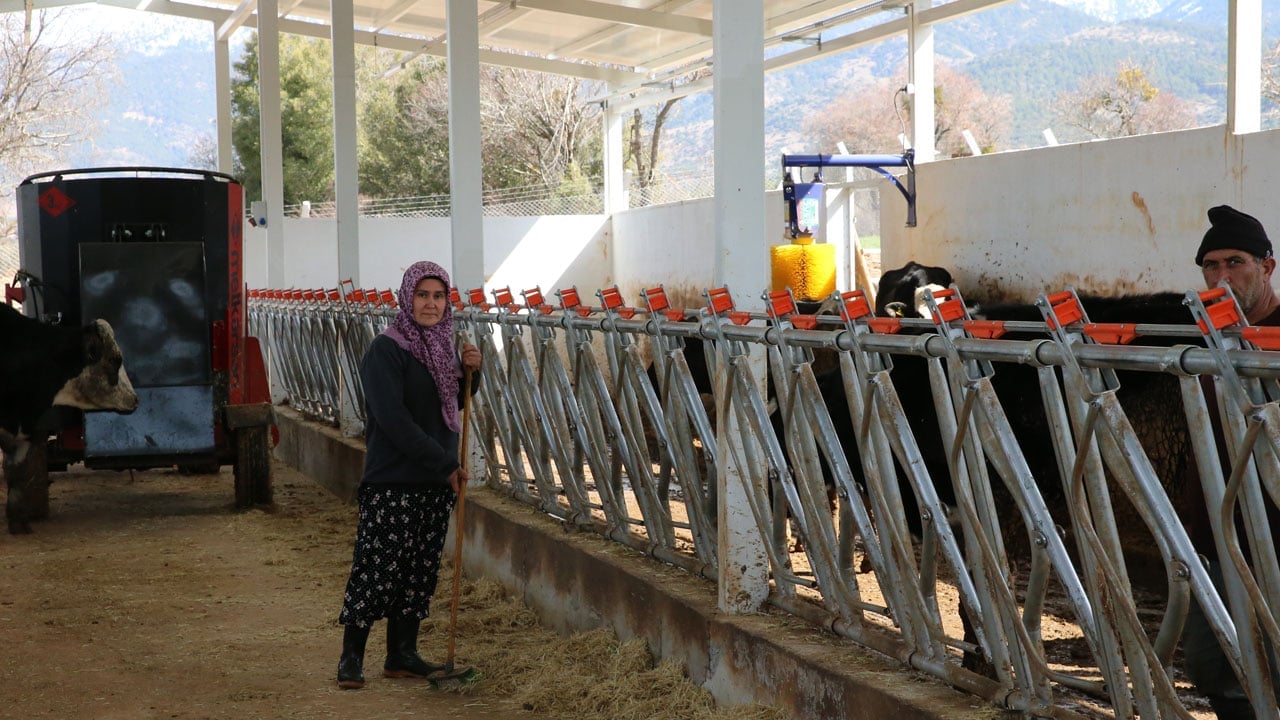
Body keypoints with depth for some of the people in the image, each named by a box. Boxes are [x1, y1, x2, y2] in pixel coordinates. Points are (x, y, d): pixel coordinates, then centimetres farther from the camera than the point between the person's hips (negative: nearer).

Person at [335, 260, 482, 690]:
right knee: (375, 568, -4)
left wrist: (470, 372, 1)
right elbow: (394, 420, -20)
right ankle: (351, 658, 6)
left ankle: (402, 655, 20)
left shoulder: (440, 346, 10)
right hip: (392, 481, -7)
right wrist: (445, 464, -18)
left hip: (435, 481, 7)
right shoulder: (386, 350, -13)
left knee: (420, 570, 11)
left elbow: (456, 402, 23)